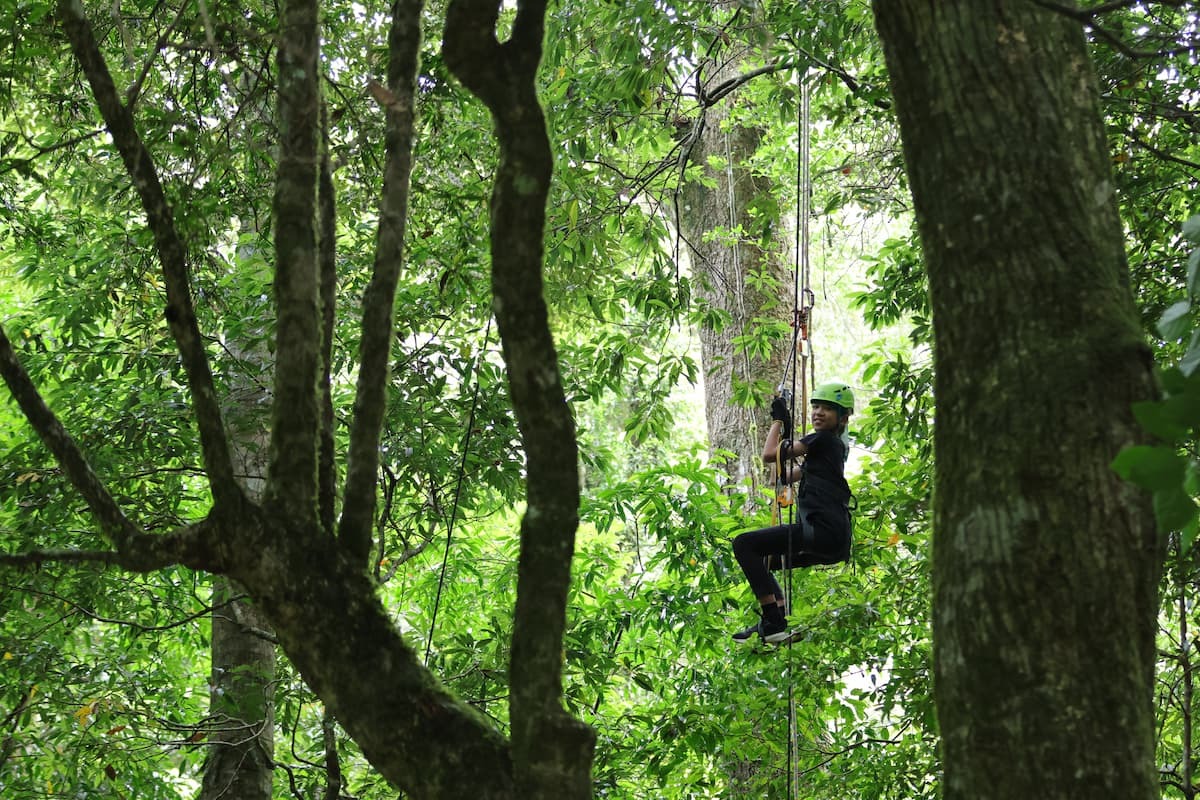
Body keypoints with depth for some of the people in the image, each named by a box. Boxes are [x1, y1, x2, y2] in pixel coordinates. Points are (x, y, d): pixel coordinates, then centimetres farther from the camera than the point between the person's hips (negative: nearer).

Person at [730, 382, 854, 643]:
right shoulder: (834, 446, 27)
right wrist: (786, 431, 27)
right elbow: (787, 476, 33)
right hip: (833, 543, 10)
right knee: (760, 560, 24)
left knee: (744, 543, -13)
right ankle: (779, 618, 9)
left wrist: (777, 420, 10)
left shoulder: (823, 439, -3)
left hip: (823, 531, -10)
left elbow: (770, 454, -5)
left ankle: (773, 623, -21)